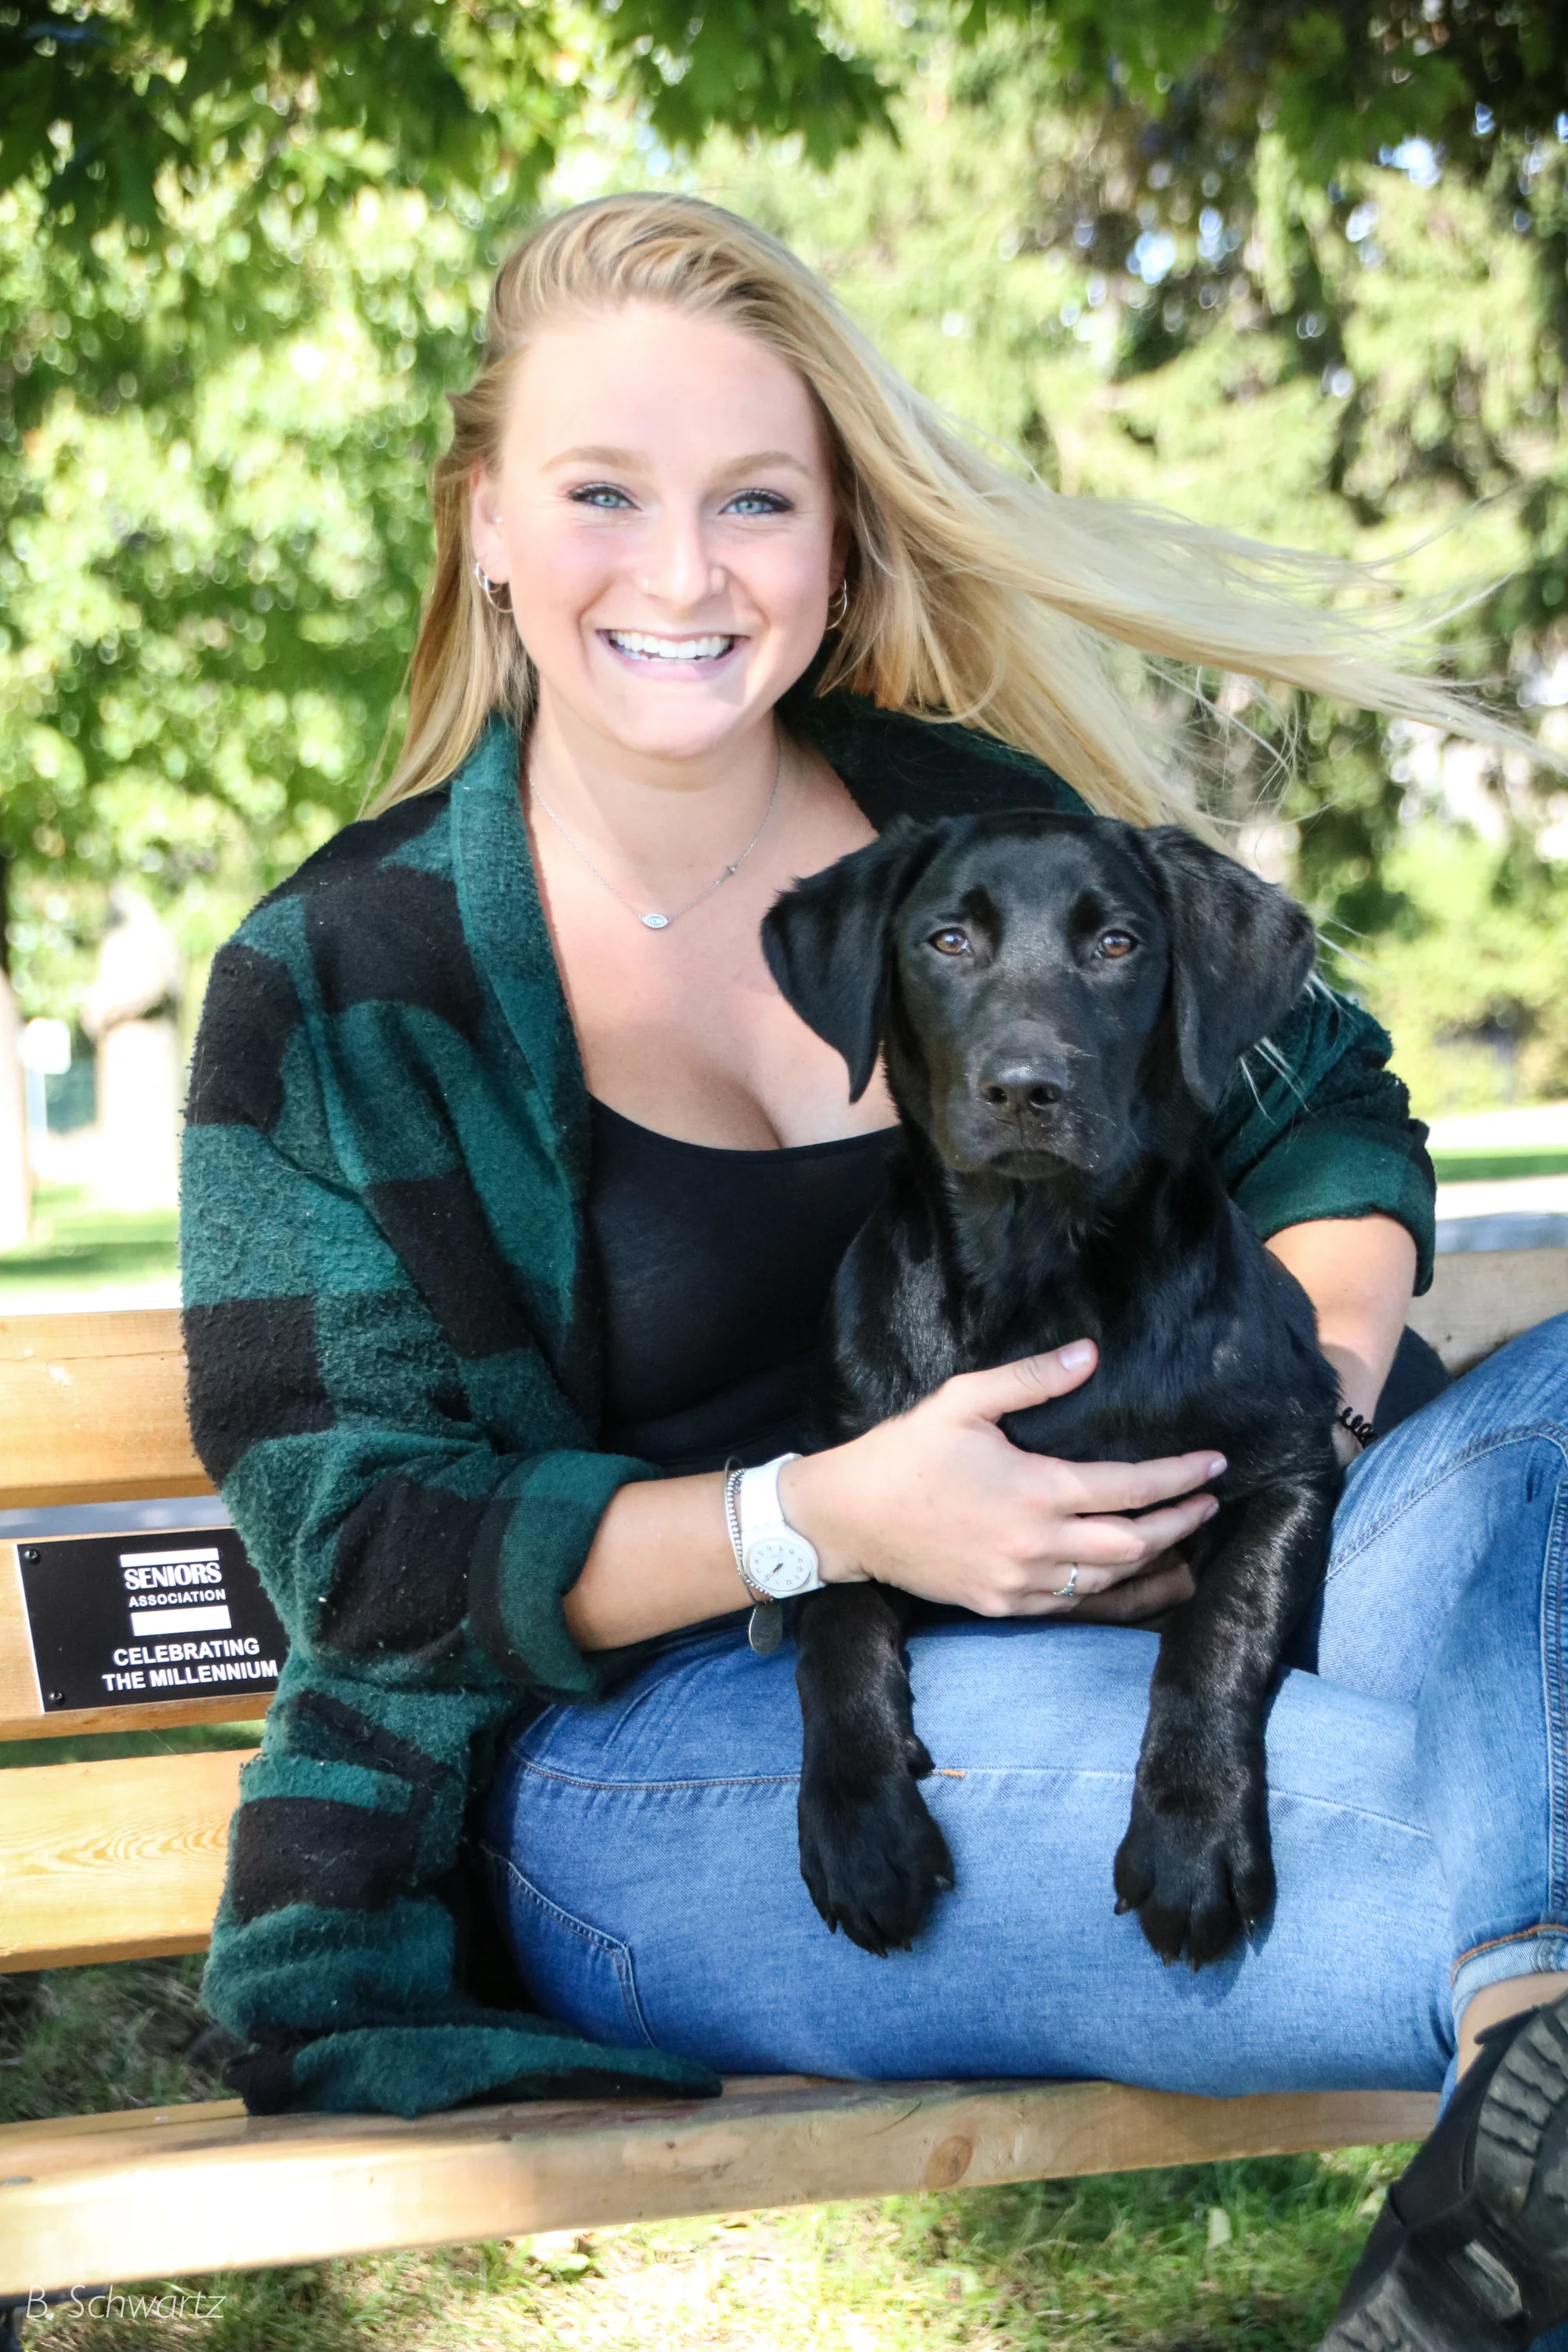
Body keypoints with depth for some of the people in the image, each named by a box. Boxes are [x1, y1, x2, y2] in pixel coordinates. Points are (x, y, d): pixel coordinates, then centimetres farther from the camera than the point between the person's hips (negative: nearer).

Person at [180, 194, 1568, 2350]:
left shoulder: (984, 824, 7)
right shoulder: (338, 982, -2)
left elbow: (1331, 1119, 14)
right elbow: (354, 1528, -6)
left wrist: (1301, 1392, -11)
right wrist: (825, 1516, -22)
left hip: (1132, 1623, 5)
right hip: (642, 1746, -4)